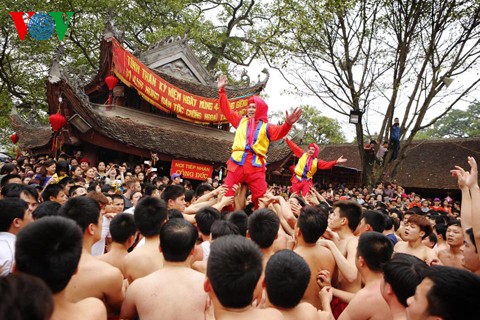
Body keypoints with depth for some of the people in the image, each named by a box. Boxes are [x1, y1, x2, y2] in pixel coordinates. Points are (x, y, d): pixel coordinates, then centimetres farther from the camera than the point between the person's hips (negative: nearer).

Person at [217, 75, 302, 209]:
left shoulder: (266, 127, 11)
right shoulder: (241, 121, 20)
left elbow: (279, 132, -7)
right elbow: (227, 110, 25)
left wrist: (288, 124, -30)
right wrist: (222, 90, 23)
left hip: (256, 166, -2)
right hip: (237, 163, 2)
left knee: (261, 198, -4)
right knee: (227, 195, 0)